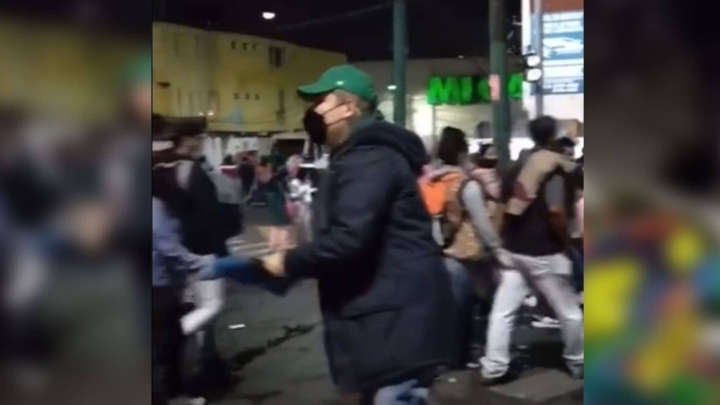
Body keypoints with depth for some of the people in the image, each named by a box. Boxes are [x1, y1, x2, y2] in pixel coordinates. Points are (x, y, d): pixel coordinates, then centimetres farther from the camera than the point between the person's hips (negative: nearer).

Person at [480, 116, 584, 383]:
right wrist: (565, 240, -6)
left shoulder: (520, 165, 10)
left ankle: (493, 369, 1)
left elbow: (505, 202, 15)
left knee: (503, 311, 3)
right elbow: (556, 211, -21)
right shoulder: (556, 165, -10)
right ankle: (578, 364, 23)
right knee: (569, 312, 11)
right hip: (544, 251, -6)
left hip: (513, 248, 6)